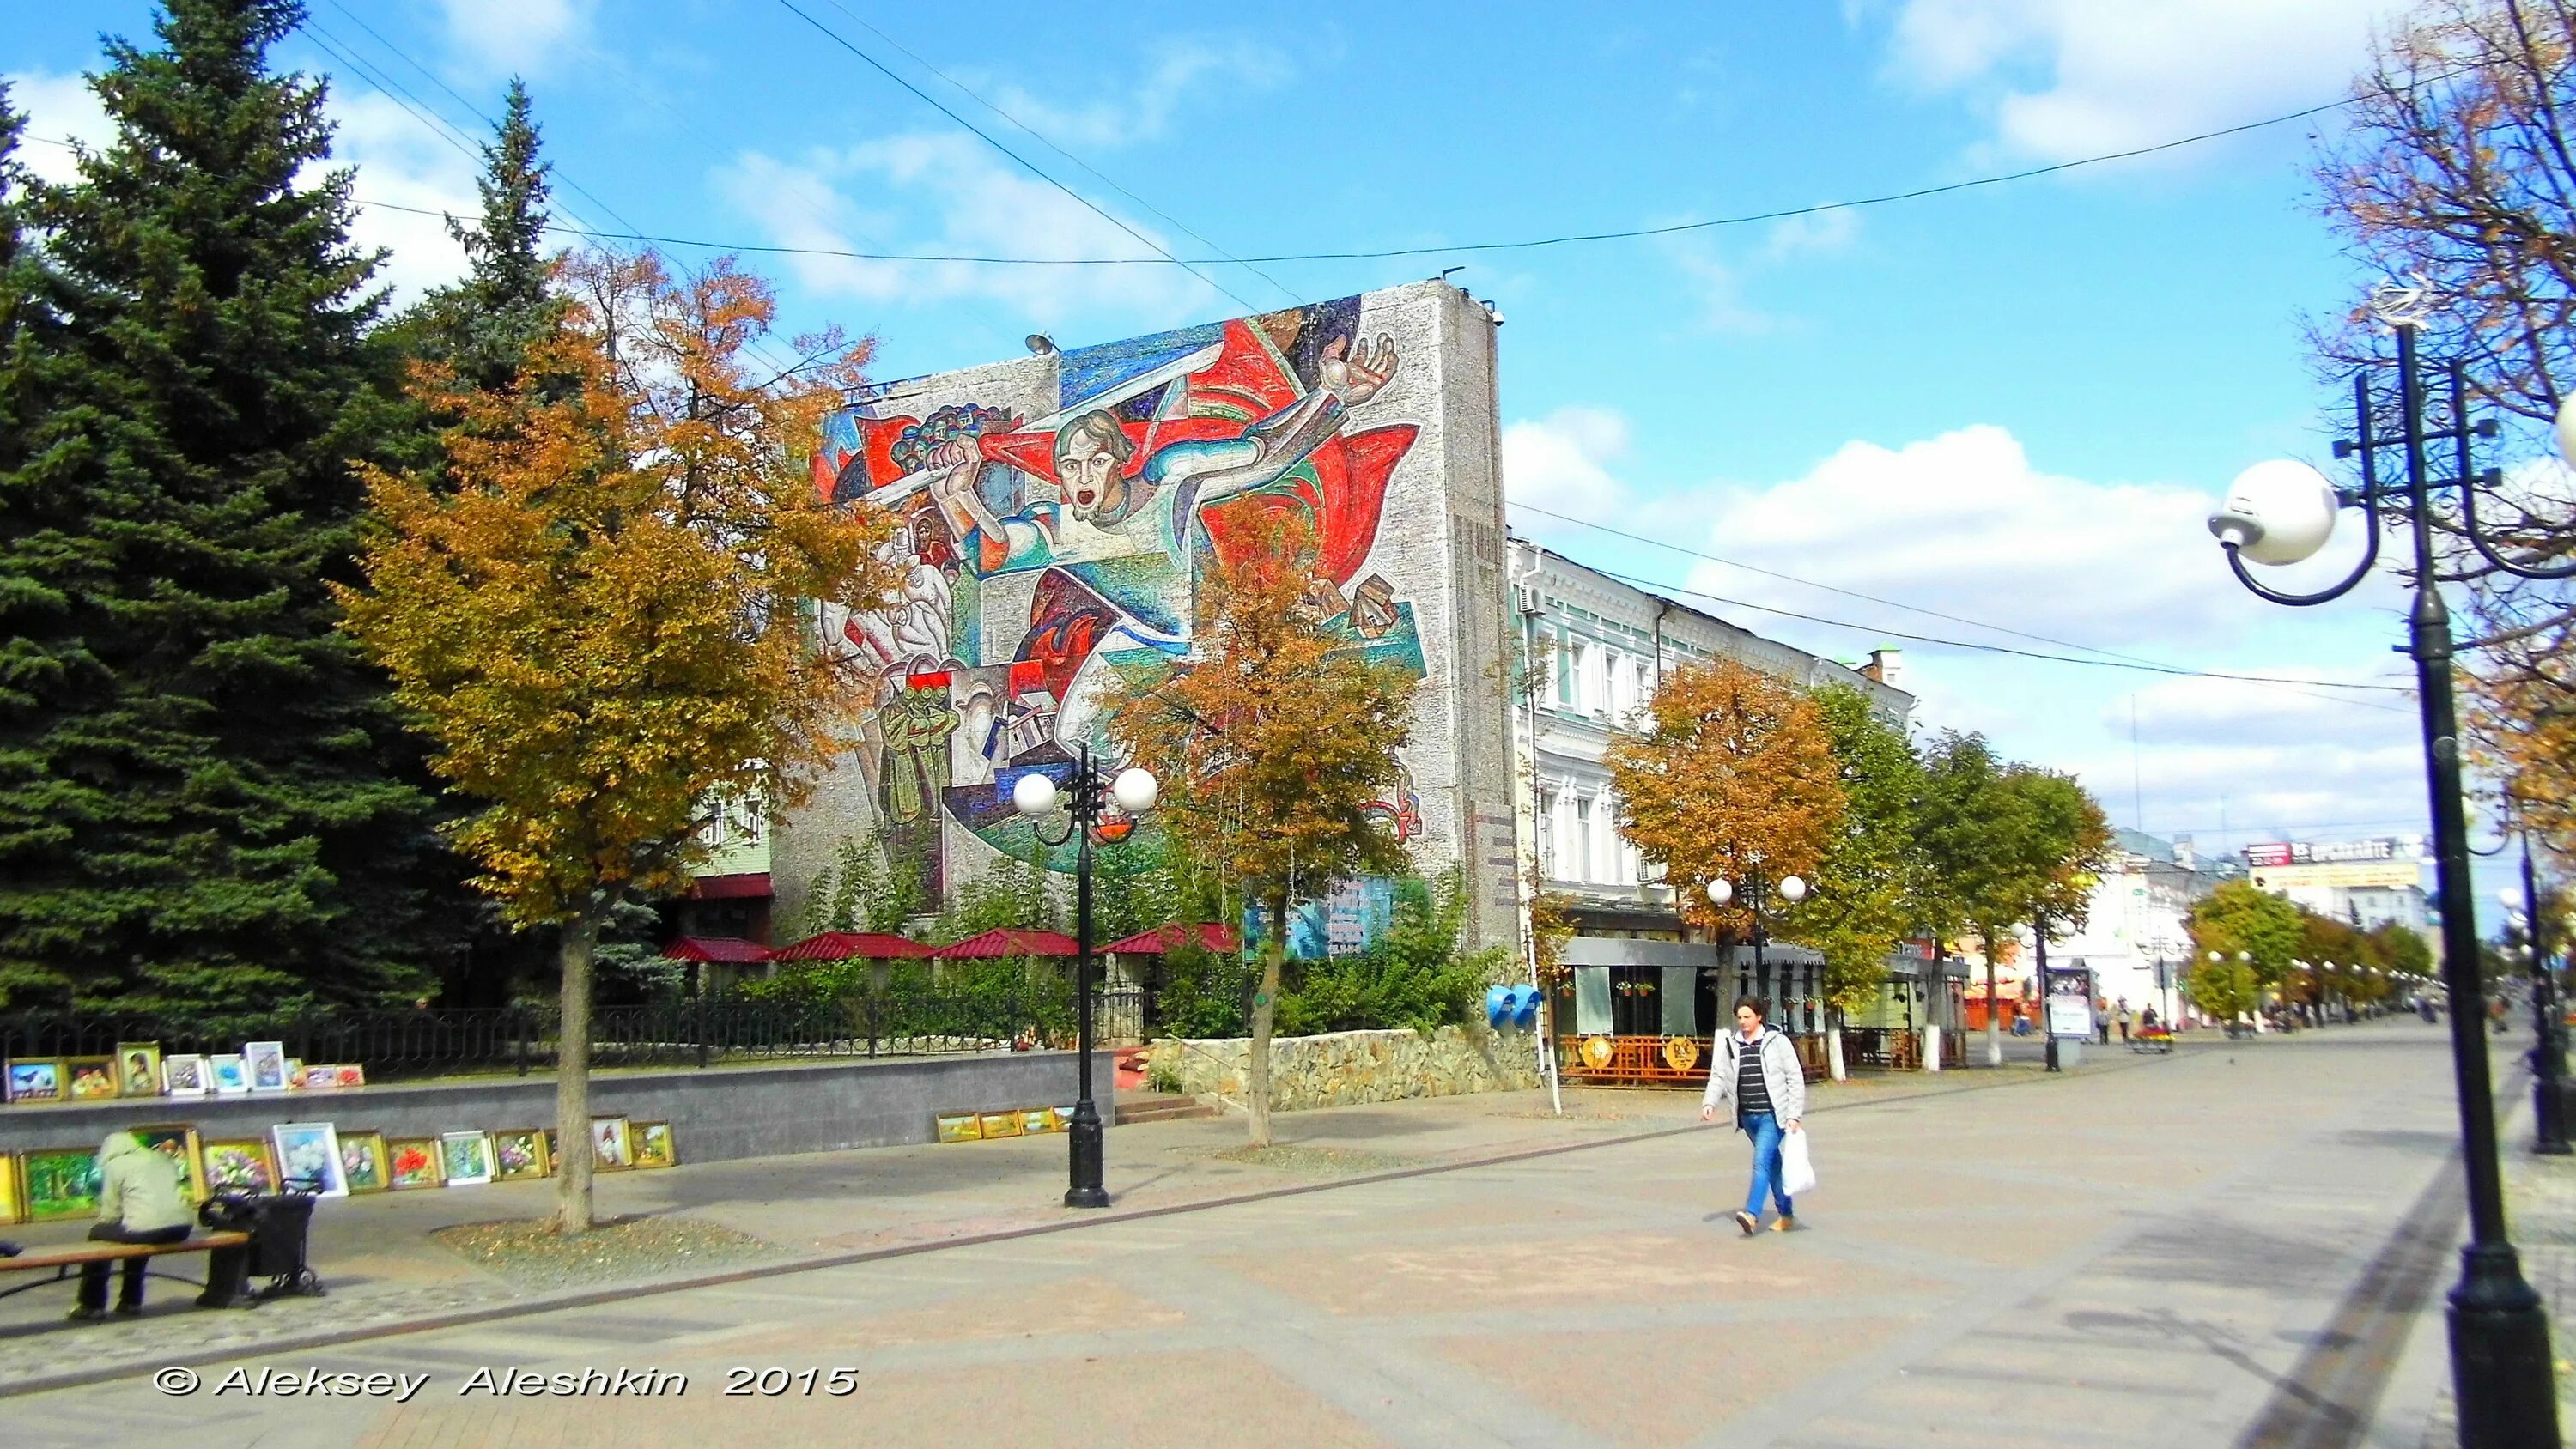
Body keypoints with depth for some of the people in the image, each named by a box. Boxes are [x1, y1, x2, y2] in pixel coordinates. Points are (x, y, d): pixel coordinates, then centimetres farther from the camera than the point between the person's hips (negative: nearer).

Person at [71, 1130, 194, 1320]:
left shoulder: (114, 1165, 6)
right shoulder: (162, 1158, 22)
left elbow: (109, 1213, 4)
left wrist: (100, 1227, 26)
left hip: (147, 1231, -6)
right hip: (180, 1229, 6)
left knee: (97, 1233, 22)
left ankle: (92, 1305, 26)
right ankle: (131, 1301, 39)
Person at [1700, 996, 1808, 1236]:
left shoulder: (1777, 1042, -6)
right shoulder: (1730, 1044, 6)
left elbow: (1795, 1079, -4)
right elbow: (1719, 1076, 5)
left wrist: (1795, 1115, -8)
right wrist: (1710, 1102, -12)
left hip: (1772, 1115, -5)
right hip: (1748, 1116, 5)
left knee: (1762, 1161, -17)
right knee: (1772, 1163, 14)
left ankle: (1752, 1214, -22)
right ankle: (1787, 1214, 25)